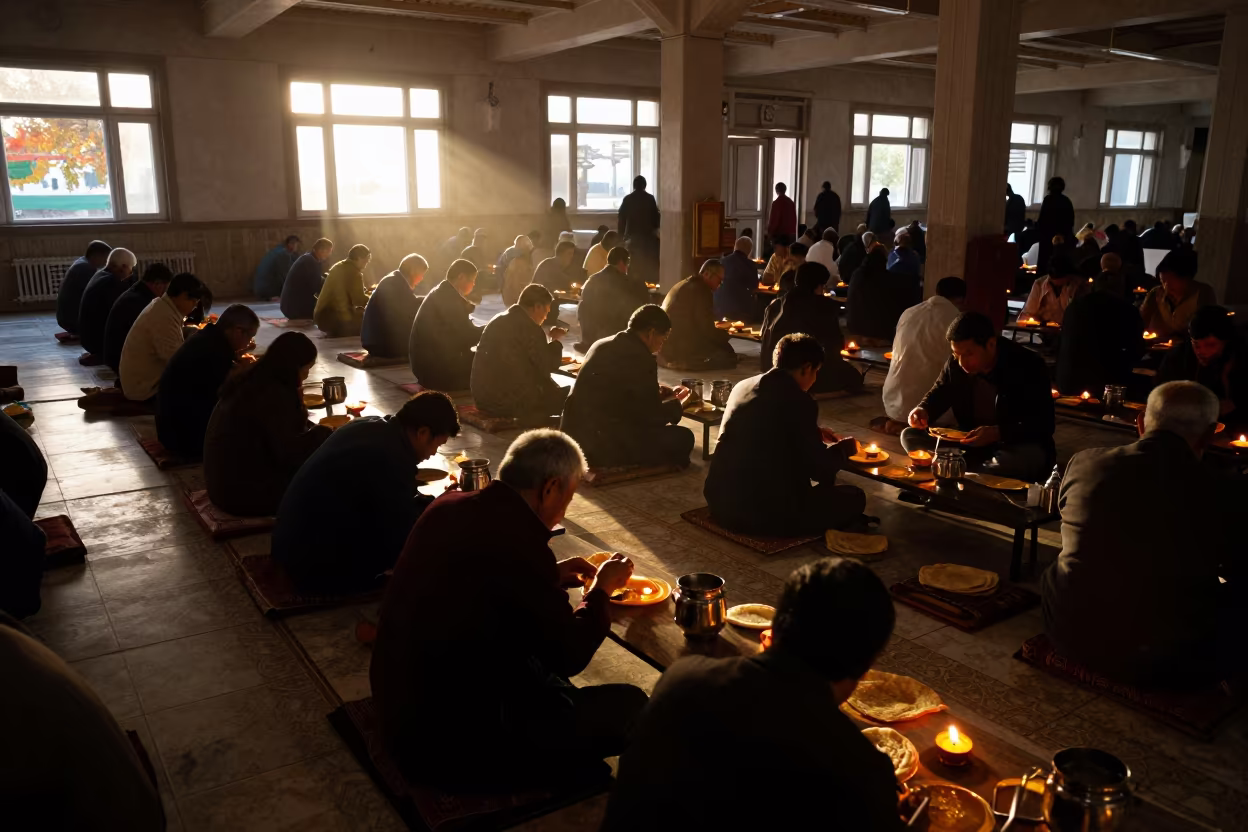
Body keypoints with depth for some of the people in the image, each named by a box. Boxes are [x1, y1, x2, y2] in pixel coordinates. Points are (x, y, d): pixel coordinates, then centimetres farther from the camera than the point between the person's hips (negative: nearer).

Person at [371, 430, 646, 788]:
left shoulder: (449, 506, -1)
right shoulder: (519, 541, -25)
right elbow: (570, 655, -12)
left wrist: (551, 577, 14)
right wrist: (601, 589, 3)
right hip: (447, 742, -9)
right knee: (629, 705, -8)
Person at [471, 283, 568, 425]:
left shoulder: (498, 320, 12)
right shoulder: (530, 329, -14)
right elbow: (549, 366, -7)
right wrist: (555, 340, 7)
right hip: (508, 400, -9)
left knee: (550, 389, 25)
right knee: (566, 396, 4)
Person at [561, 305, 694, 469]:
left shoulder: (603, 345, 11)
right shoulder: (640, 357, -14)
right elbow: (651, 416, -8)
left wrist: (657, 393, 25)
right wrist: (678, 404, 11)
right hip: (600, 442, -9)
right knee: (683, 438, -2)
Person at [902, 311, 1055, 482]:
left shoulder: (1029, 365, -18)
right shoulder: (955, 363, -5)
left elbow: (1044, 425, -20)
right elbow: (939, 393, 12)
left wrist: (998, 433, -36)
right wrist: (923, 410, -13)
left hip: (1018, 445, -5)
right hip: (970, 442, 5)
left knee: (1028, 457, -41)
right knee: (910, 436, -13)